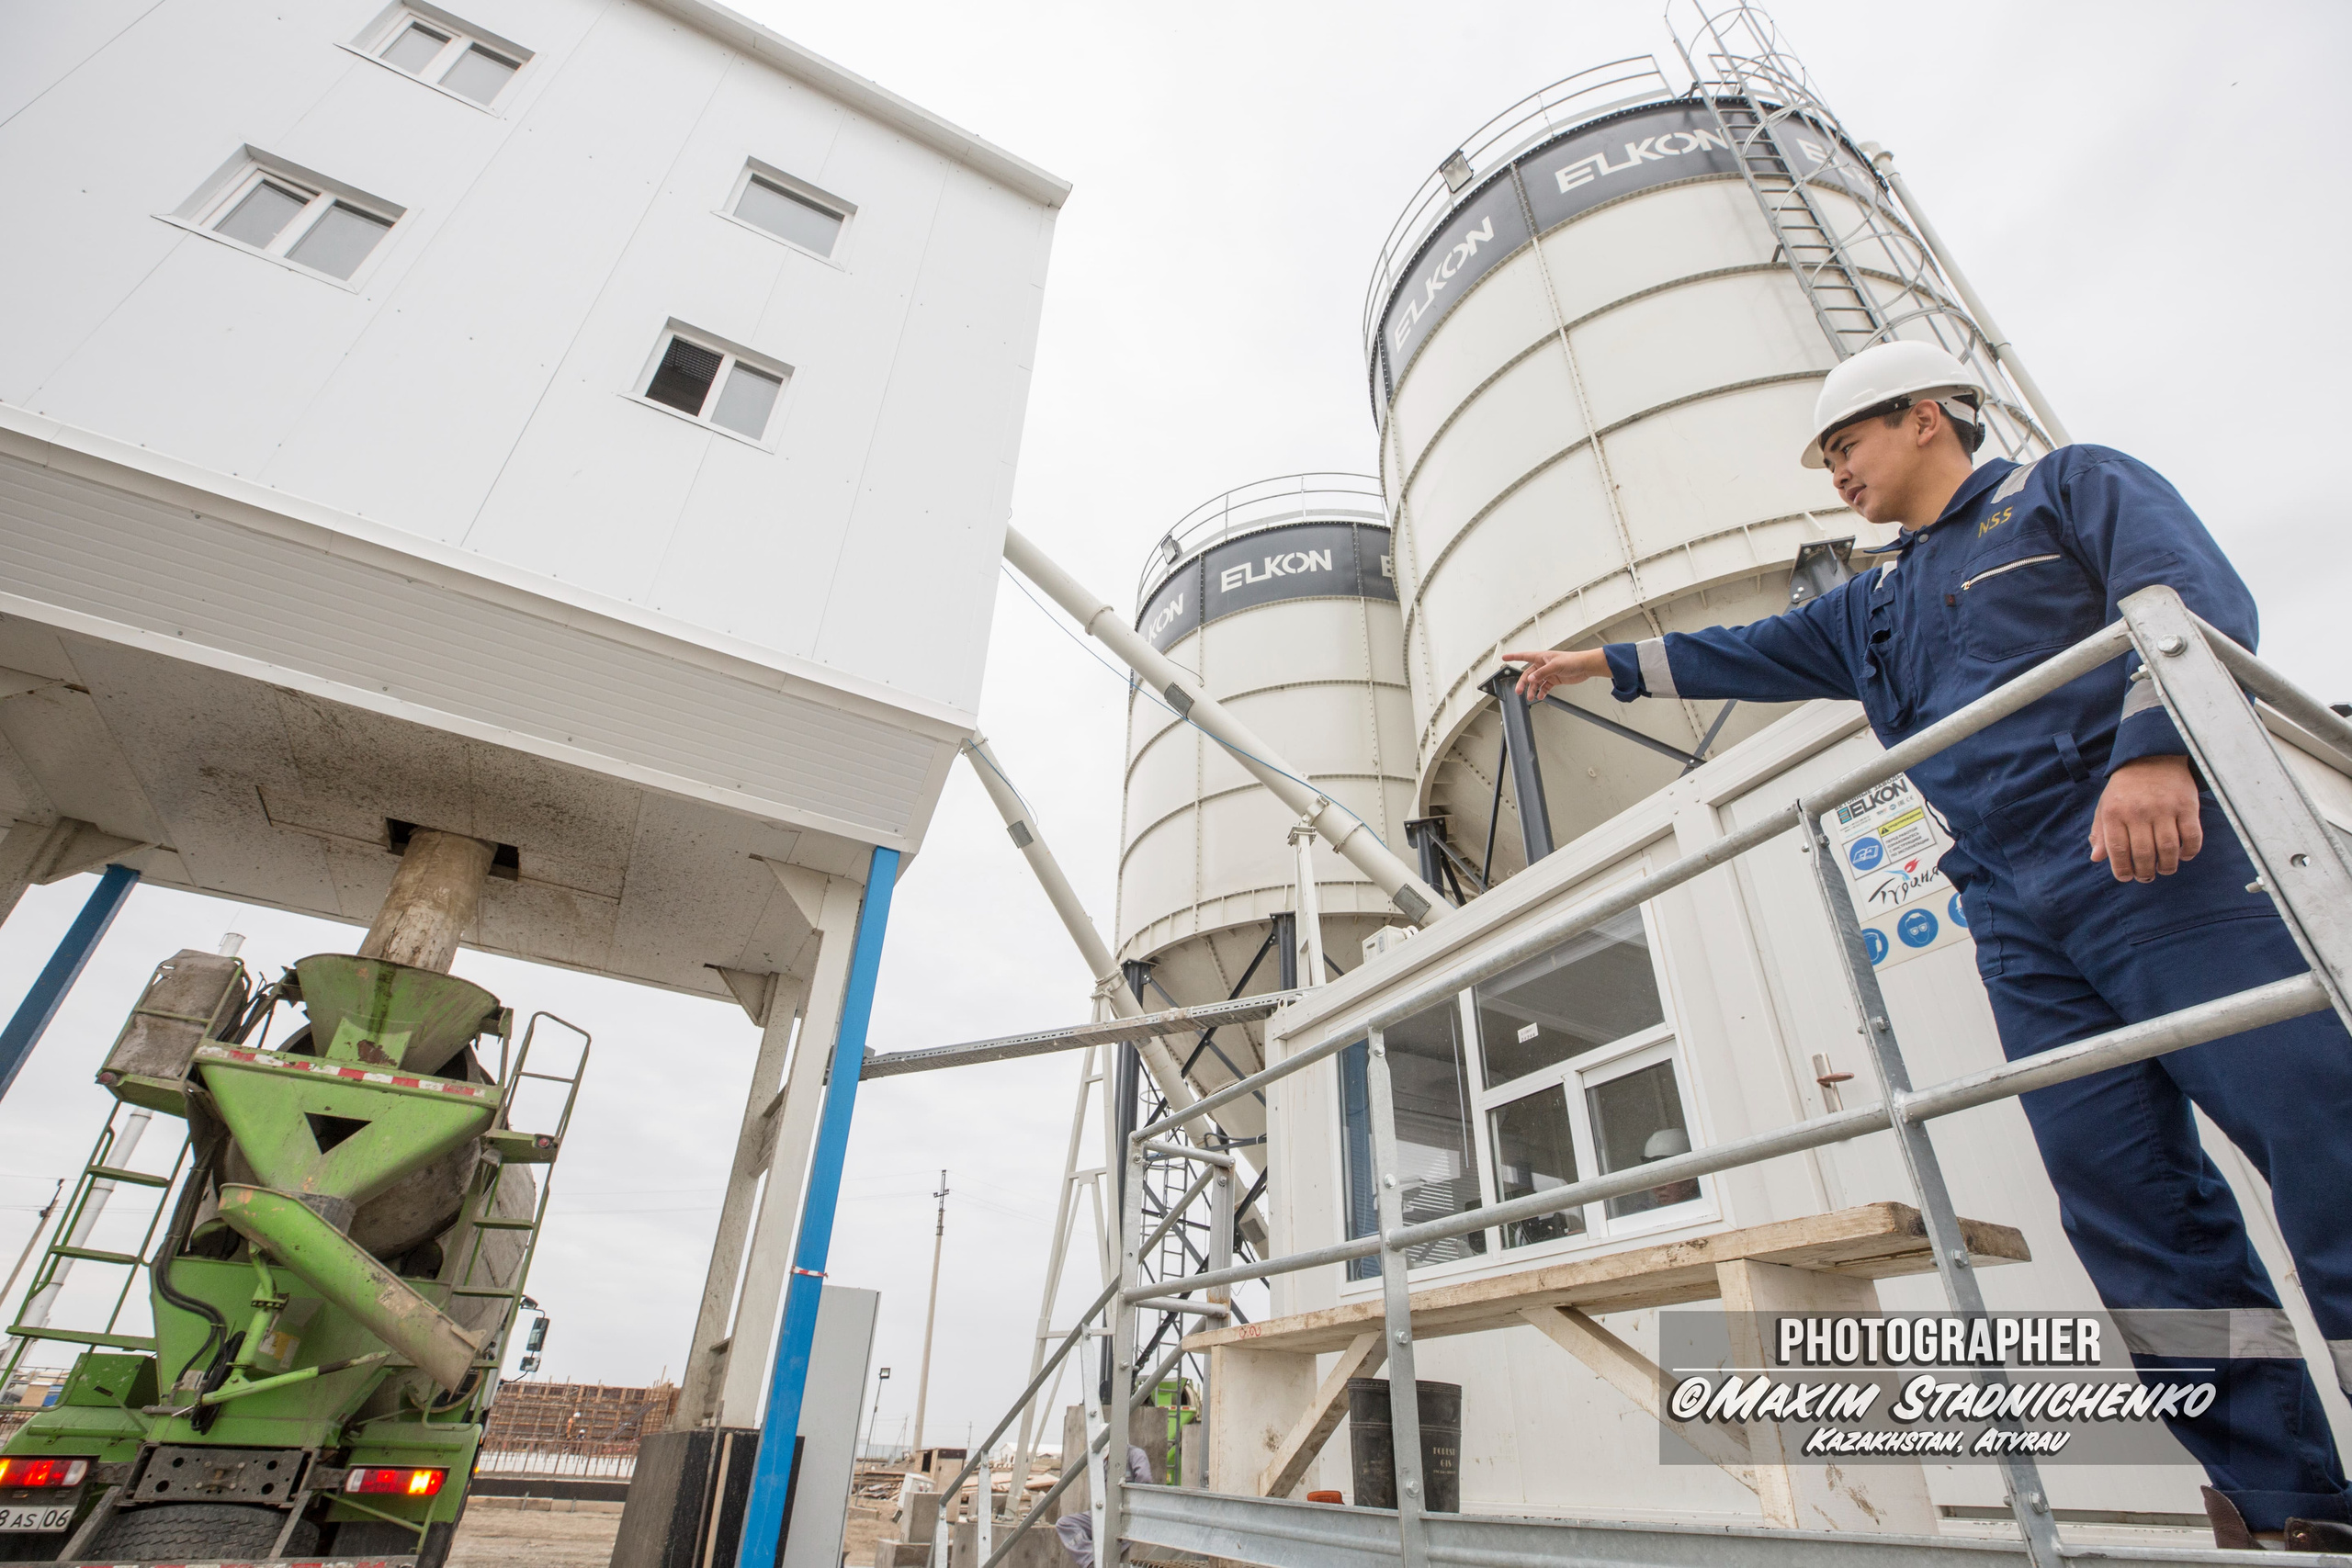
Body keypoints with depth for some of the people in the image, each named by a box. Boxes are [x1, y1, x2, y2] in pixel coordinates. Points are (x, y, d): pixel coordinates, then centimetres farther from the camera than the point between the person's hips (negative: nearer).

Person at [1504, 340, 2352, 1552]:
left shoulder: (2075, 486, 11)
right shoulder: (1875, 605, 28)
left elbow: (2198, 600, -5)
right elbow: (1746, 654, 36)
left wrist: (2156, 749, -22)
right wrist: (1600, 663, 38)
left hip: (2163, 863, -5)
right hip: (2022, 917, 6)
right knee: (2127, 1201, -1)